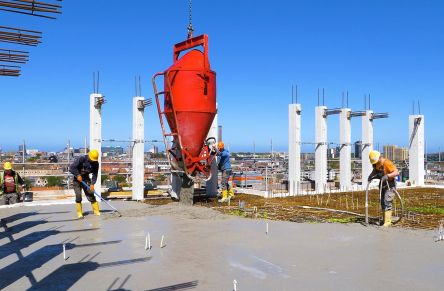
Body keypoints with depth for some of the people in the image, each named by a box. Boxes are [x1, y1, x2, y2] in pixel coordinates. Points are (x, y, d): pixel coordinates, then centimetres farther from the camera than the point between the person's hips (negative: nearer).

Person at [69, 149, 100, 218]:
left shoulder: (95, 163, -8)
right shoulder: (81, 159, -21)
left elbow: (95, 174, -8)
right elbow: (71, 167, -21)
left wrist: (92, 184, -19)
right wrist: (78, 175, -23)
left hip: (86, 179, 3)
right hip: (77, 179, -3)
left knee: (91, 195, -1)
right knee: (78, 196, -10)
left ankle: (96, 211, 6)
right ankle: (79, 213, 0)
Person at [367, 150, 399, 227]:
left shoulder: (387, 163, -23)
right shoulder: (376, 164, 1)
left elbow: (396, 172, -29)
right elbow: (375, 171, 20)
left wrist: (387, 176, -41)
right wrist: (371, 176, 0)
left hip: (390, 184, -8)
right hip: (382, 184, 8)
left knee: (387, 202, -15)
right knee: (382, 202, 12)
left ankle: (387, 221, -14)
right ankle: (386, 219, 23)